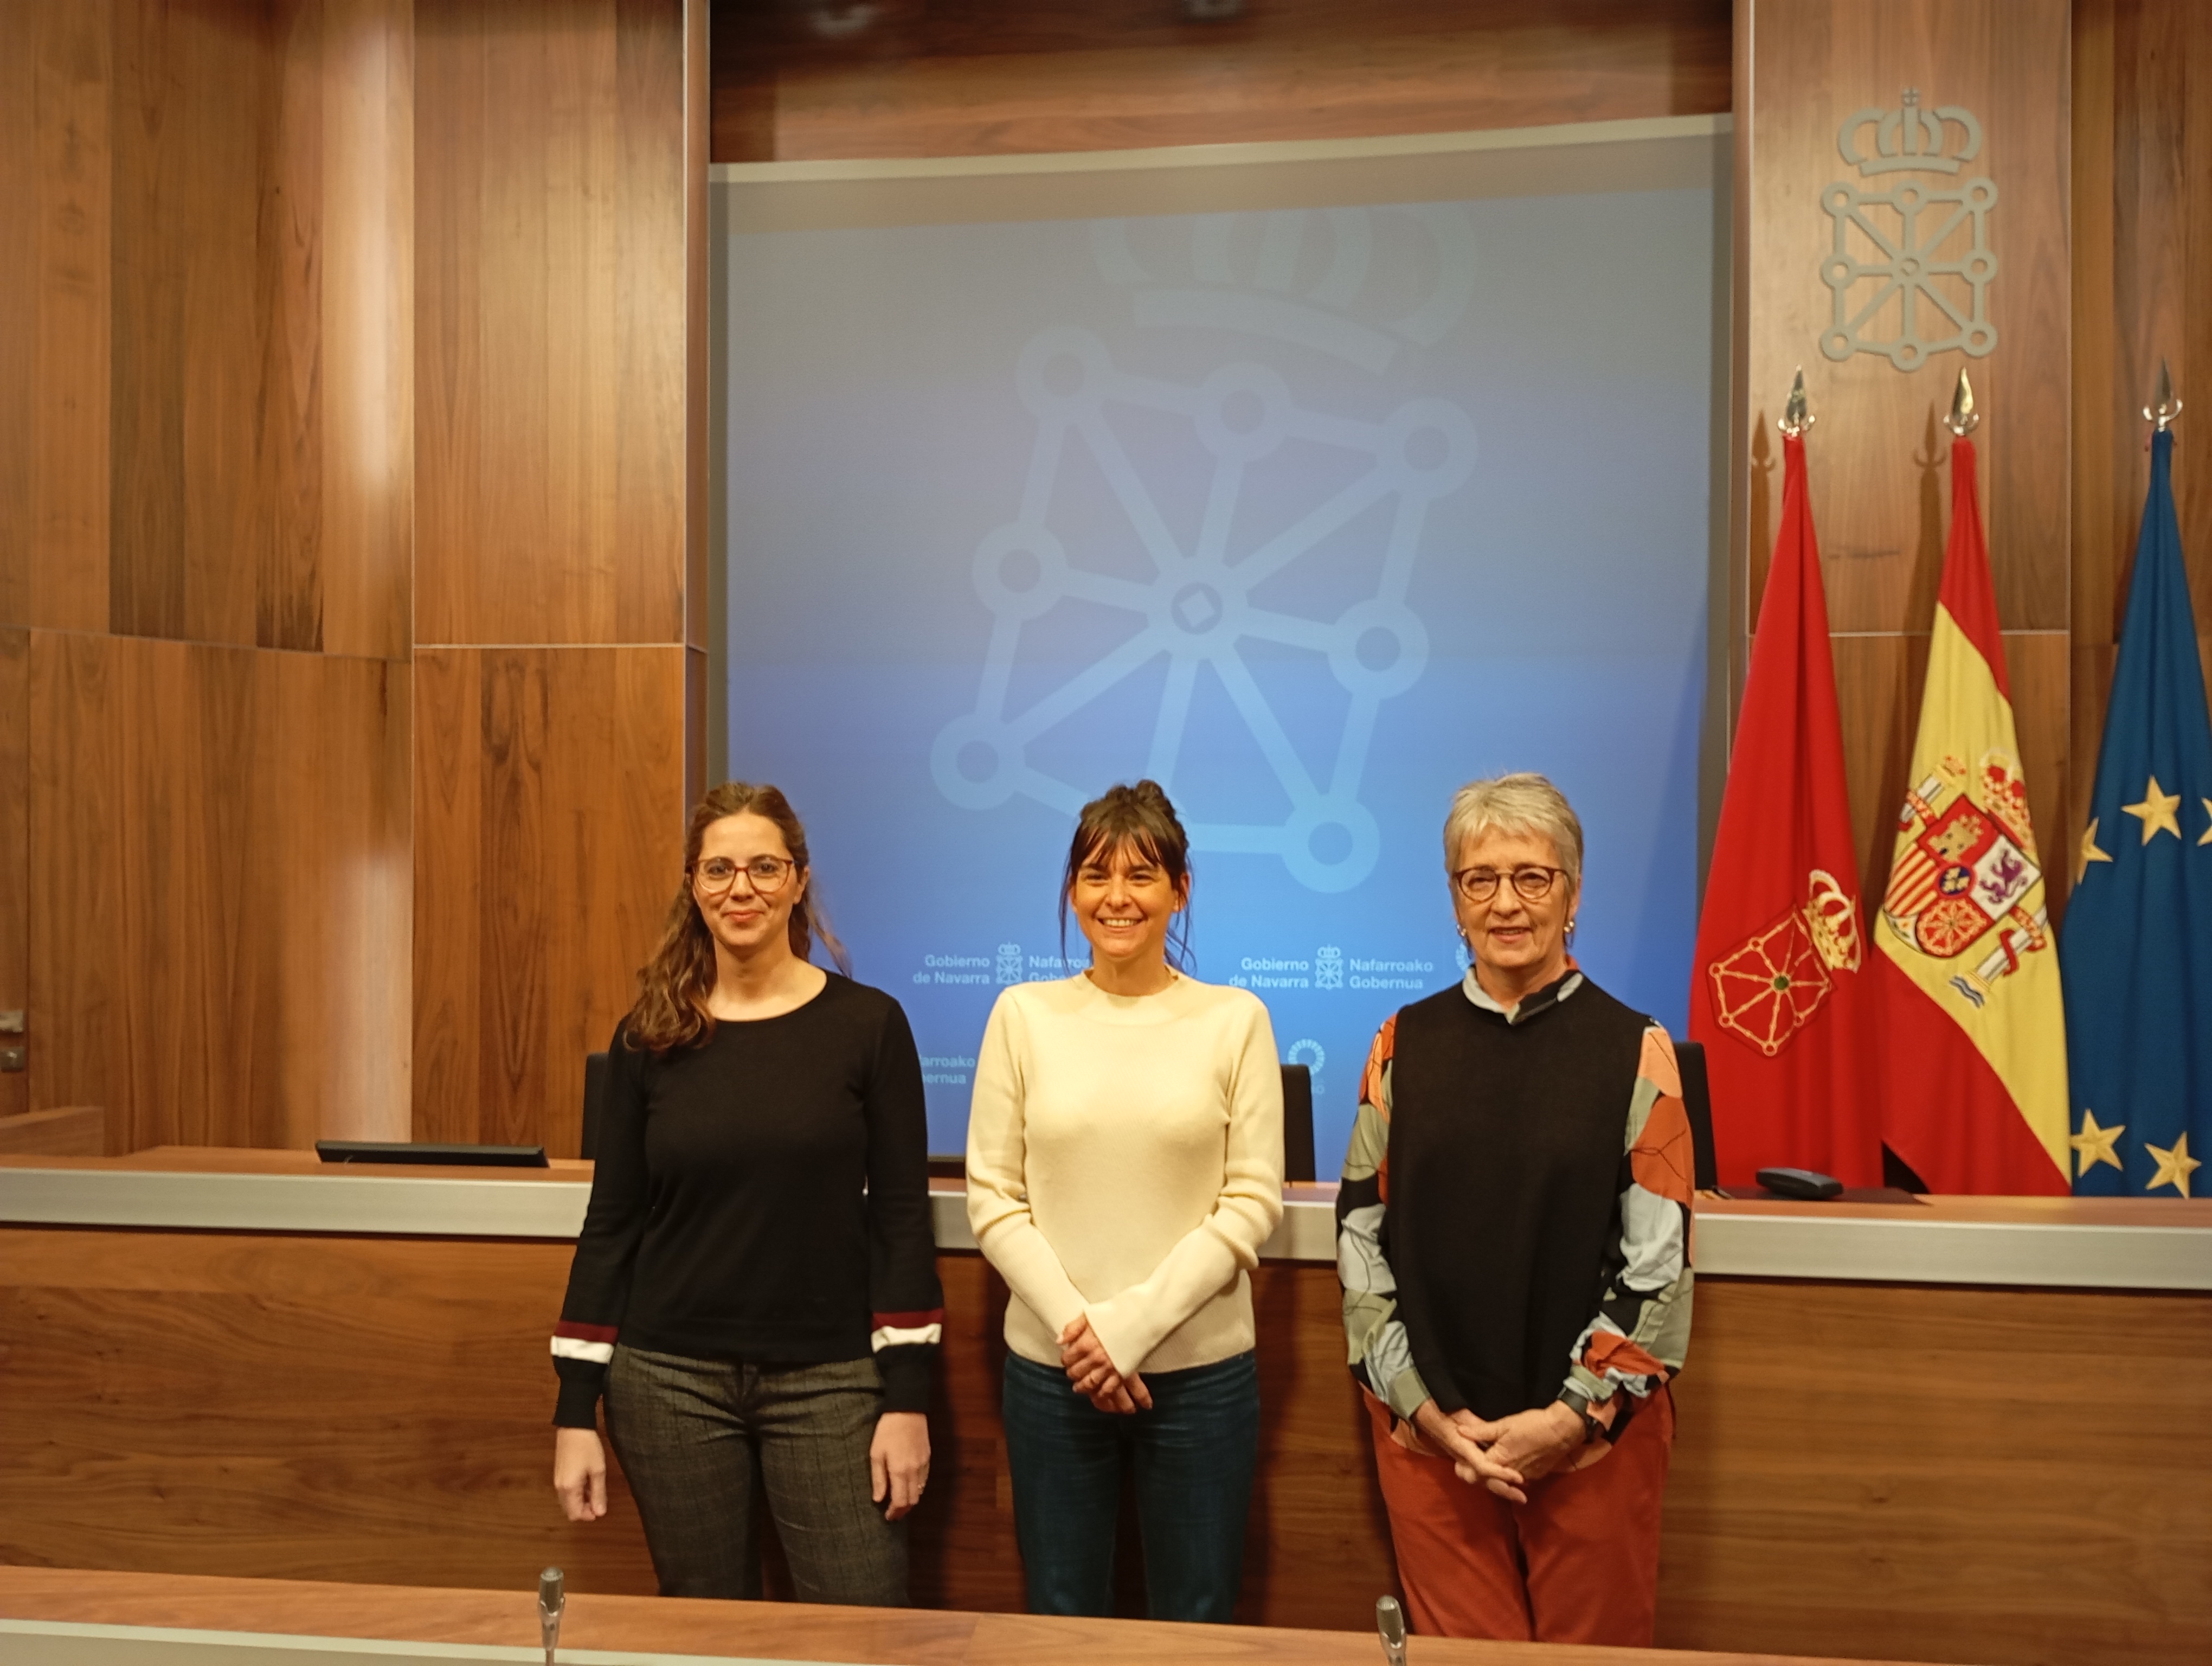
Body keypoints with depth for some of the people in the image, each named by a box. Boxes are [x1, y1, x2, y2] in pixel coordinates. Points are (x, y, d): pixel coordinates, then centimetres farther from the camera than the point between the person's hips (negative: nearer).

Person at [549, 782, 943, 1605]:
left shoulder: (868, 1024, -3)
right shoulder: (650, 1036, 3)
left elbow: (902, 1216, -2)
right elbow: (611, 1221, 5)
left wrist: (909, 1397, -7)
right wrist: (576, 1413, 2)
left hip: (829, 1382, -1)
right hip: (671, 1381, 2)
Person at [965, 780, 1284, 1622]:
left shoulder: (1235, 1019, -1)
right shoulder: (1023, 1014, 1)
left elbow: (1252, 1202, -5)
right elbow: (992, 1196, 0)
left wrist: (1132, 1325, -12)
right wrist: (1074, 1326, -11)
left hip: (1200, 1369, -1)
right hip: (1050, 1367, 1)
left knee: (1195, 1621, 9)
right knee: (1060, 1619, 12)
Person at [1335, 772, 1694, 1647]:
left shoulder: (1635, 1051, -3)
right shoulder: (1405, 1045, 3)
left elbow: (1660, 1259, -5)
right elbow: (1360, 1234, 3)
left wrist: (1577, 1414, -11)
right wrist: (1424, 1407, -5)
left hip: (1593, 1432, -1)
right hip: (1430, 1427, 2)